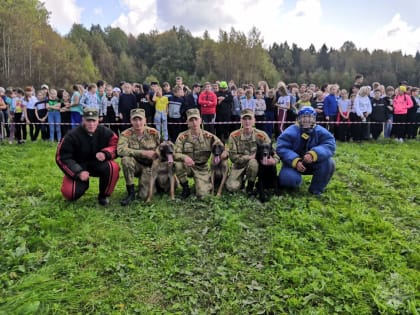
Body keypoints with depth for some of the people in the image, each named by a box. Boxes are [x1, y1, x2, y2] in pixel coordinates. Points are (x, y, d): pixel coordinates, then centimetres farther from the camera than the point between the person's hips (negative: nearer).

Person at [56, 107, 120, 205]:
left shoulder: (105, 132, -11)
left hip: (98, 163, 1)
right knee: (70, 193, -20)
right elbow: (62, 157, -14)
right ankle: (83, 183, 18)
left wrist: (105, 153, -31)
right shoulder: (72, 135, -16)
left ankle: (103, 195, -6)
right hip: (77, 166, -1)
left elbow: (115, 146, -9)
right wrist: (78, 173, -25)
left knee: (113, 168, -31)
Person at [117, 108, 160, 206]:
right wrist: (144, 153, -31)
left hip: (150, 166, 0)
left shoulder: (154, 133, -7)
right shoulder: (126, 134, -13)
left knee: (144, 195, -15)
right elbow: (120, 150, -32)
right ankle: (131, 193, -18)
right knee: (126, 159, -34)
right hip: (135, 165, 0)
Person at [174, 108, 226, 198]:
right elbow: (175, 154, -16)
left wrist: (224, 153, -32)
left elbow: (222, 149, -5)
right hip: (188, 166, 0)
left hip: (202, 168, 0)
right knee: (177, 164, -33)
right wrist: (184, 157, -40)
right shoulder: (182, 136, -9)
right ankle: (185, 188, -7)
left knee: (203, 194, -16)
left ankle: (207, 181, 23)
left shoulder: (209, 136, -7)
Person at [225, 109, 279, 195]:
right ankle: (242, 179, 17)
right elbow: (233, 156, -13)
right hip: (239, 165, 0)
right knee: (232, 187, -21)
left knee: (253, 162, -37)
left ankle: (250, 187, -9)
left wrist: (273, 160, -33)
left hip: (256, 164, 0)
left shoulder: (261, 135, -10)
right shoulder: (234, 136, -10)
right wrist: (250, 157, -23)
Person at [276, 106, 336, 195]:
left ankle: (316, 189, -3)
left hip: (313, 163, 2)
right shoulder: (290, 132, -15)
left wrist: (313, 154, -42)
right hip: (293, 163, -2)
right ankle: (293, 182, 12)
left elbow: (330, 145, -24)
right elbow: (281, 148, -22)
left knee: (329, 163, -24)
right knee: (288, 178, -31)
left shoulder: (321, 132, -10)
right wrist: (295, 161, -38)